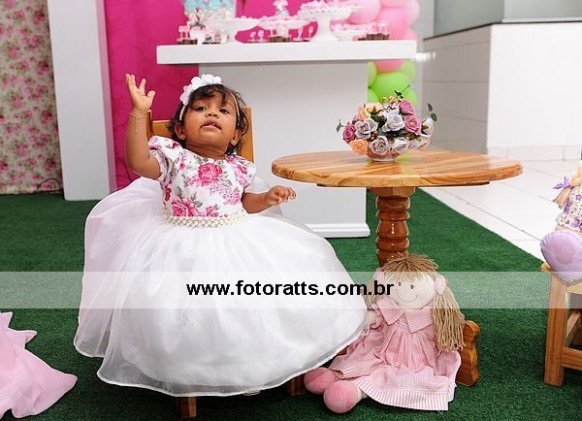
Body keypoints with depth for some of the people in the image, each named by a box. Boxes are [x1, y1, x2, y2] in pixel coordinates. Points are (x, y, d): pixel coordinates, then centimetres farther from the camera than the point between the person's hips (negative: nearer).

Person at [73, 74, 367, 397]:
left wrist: (268, 198, 1)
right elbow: (137, 161, -24)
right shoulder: (172, 157, -7)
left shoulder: (239, 168, 6)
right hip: (185, 248, -4)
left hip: (236, 241, 4)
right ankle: (187, 371, 12)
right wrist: (139, 113, -29)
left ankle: (252, 366, 20)